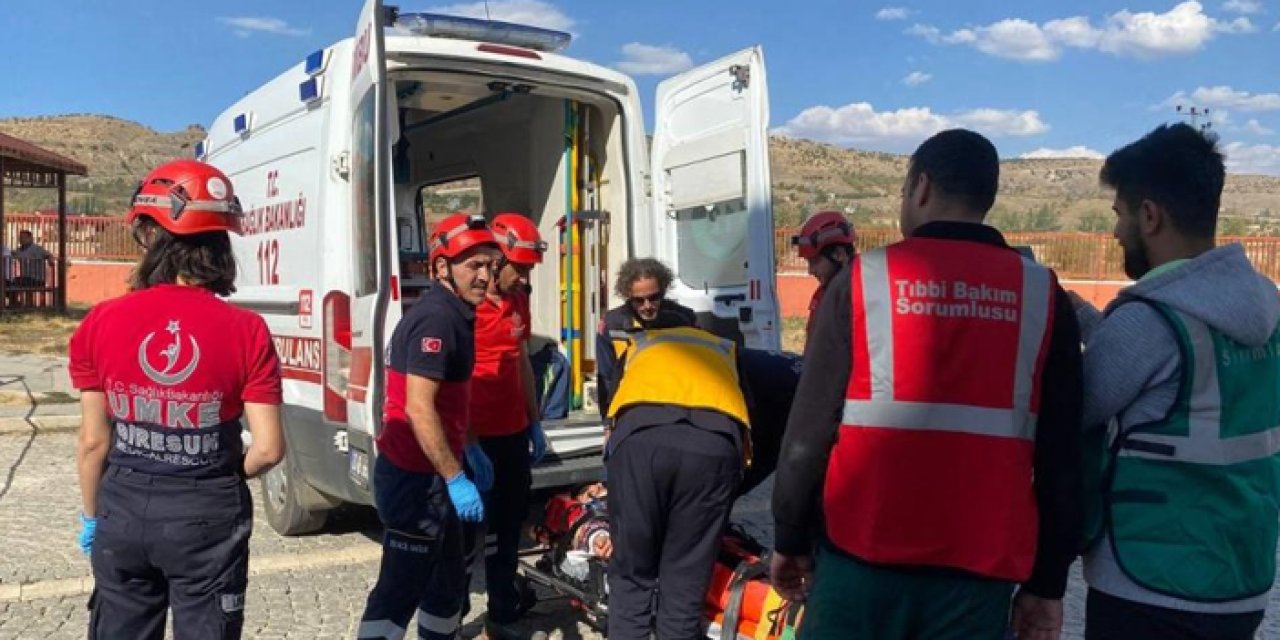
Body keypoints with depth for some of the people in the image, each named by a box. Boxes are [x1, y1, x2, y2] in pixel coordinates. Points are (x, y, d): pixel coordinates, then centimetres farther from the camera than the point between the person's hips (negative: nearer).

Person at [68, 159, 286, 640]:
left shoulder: (101, 324, -9)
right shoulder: (246, 331, -14)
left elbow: (94, 441, -3)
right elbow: (268, 449, -13)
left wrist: (91, 515, 13)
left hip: (125, 510, 2)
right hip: (208, 515, -2)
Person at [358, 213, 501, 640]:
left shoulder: (455, 314, 12)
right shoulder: (436, 319, -20)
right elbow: (418, 409, -27)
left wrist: (469, 449, 24)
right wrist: (455, 478, -25)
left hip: (430, 475, 10)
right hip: (414, 477, -10)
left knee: (448, 575, 21)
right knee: (402, 585, -3)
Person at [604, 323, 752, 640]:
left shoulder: (637, 345, 38)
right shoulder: (726, 350, 39)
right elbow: (748, 430, 34)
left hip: (640, 434, 0)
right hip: (716, 442, 1)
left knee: (631, 580, 13)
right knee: (685, 589, 12)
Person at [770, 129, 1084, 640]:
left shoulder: (863, 279, -4)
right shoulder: (1043, 295, 1)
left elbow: (809, 431, -3)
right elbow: (1062, 457, 1)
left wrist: (790, 541, 8)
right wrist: (1047, 581, 9)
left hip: (862, 557, -1)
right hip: (980, 569, 2)